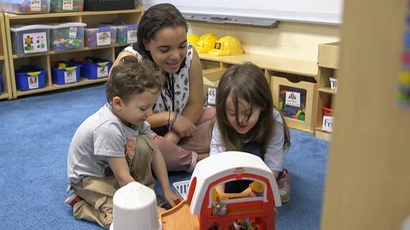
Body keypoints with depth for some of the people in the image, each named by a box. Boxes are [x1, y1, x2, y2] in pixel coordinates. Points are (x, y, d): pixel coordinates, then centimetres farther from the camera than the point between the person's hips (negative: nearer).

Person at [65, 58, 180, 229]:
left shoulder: (133, 116, -13)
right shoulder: (108, 128, -36)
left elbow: (154, 152, -2)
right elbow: (123, 178, -31)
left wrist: (167, 190, -3)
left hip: (114, 168, 7)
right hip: (90, 177, -7)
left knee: (143, 144, -17)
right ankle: (81, 203, 1)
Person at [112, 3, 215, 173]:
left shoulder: (189, 54, -15)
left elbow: (195, 105, -8)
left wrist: (173, 137, -23)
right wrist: (170, 117, -24)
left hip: (178, 130, 5)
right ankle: (196, 160, -13)